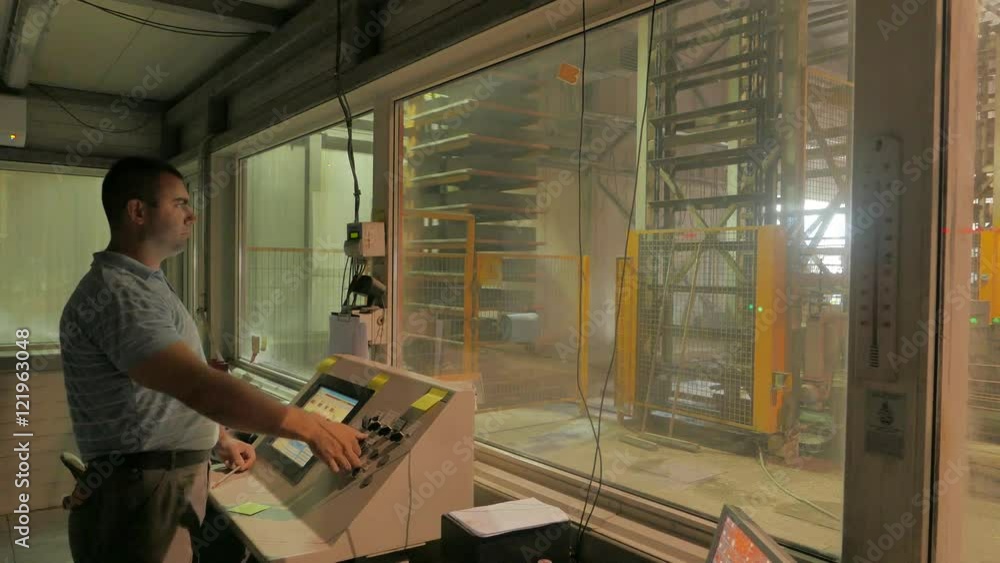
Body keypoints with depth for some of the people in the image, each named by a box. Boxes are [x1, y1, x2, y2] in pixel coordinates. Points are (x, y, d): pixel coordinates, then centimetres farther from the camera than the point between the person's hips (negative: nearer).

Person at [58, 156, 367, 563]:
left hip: (171, 486, 10)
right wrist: (307, 425, -35)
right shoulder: (116, 293, -23)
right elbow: (198, 386, -34)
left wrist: (219, 439, 15)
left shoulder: (143, 285, 12)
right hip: (140, 498, -10)